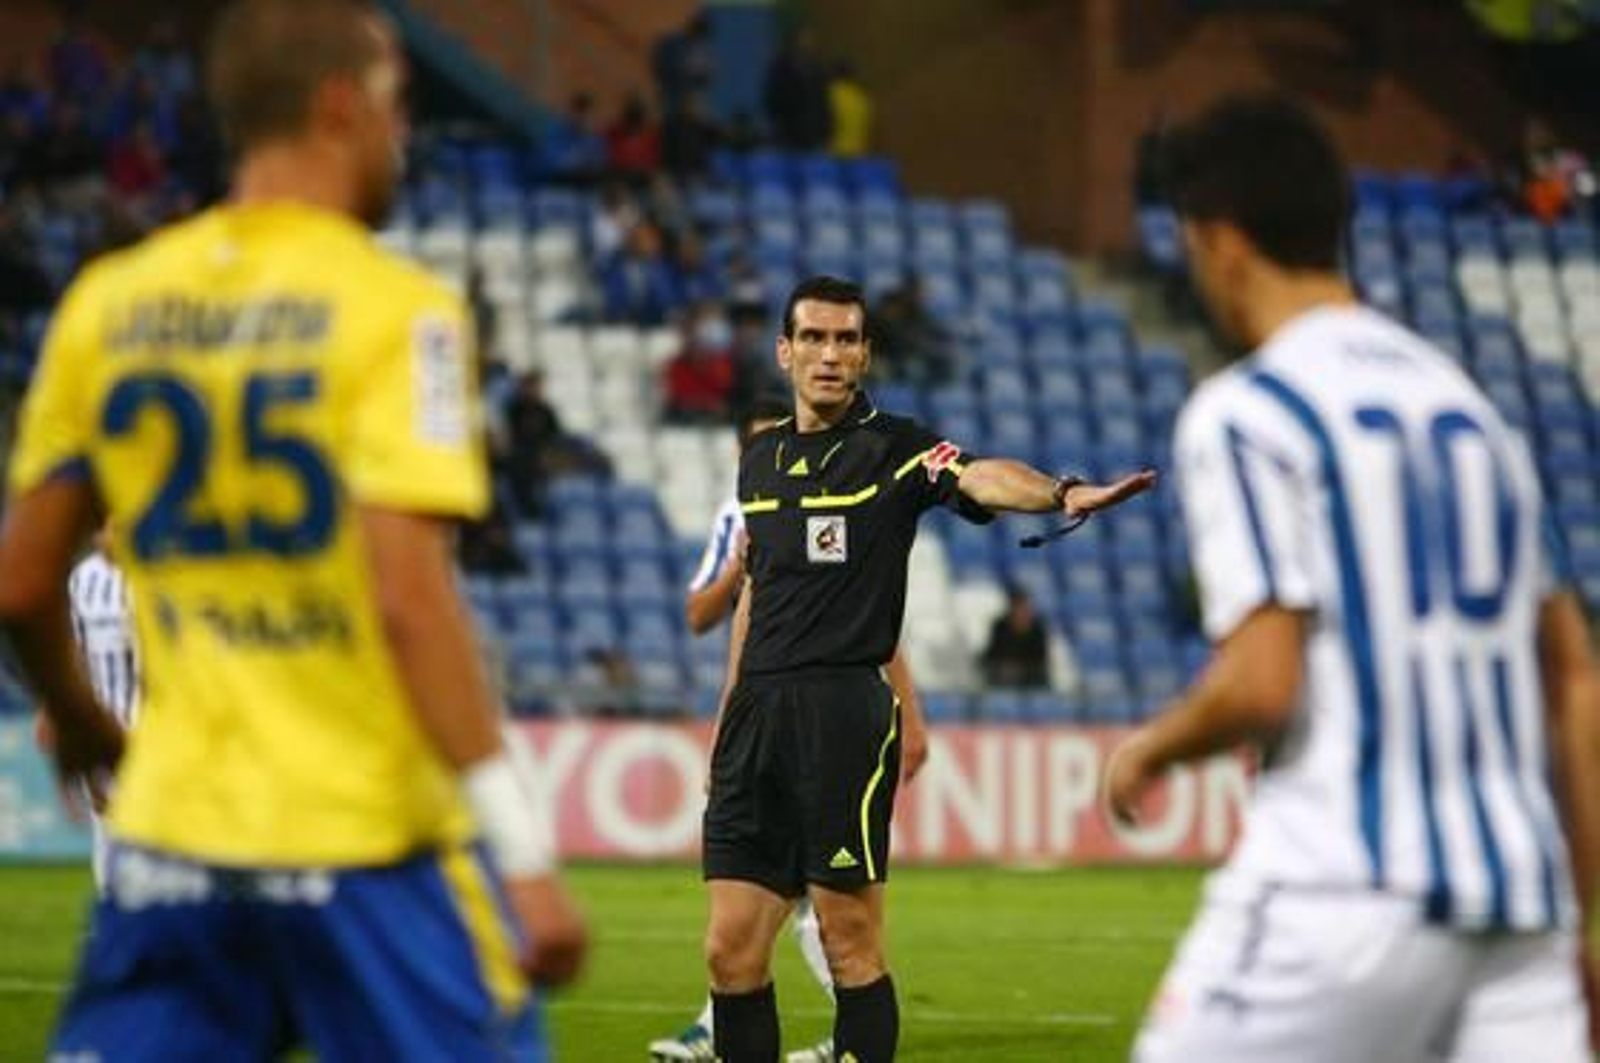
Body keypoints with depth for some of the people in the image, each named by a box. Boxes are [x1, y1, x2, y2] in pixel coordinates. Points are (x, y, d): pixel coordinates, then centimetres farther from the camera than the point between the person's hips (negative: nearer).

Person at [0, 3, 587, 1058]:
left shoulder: (108, 305, 6)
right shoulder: (394, 309, -10)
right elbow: (409, 596, -19)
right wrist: (525, 852, -18)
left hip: (170, 835, 5)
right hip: (370, 836, -5)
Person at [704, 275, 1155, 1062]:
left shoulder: (895, 450, -3)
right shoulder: (760, 459, 15)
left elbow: (979, 476, -24)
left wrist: (1062, 494, -45)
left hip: (845, 712, -5)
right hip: (757, 711, 5)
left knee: (851, 945, -4)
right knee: (731, 951, 4)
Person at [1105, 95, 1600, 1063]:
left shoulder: (1244, 414, -5)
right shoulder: (1472, 405, 18)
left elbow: (1262, 685, -14)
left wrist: (1151, 751, 7)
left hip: (1341, 895, -7)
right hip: (1519, 902, 7)